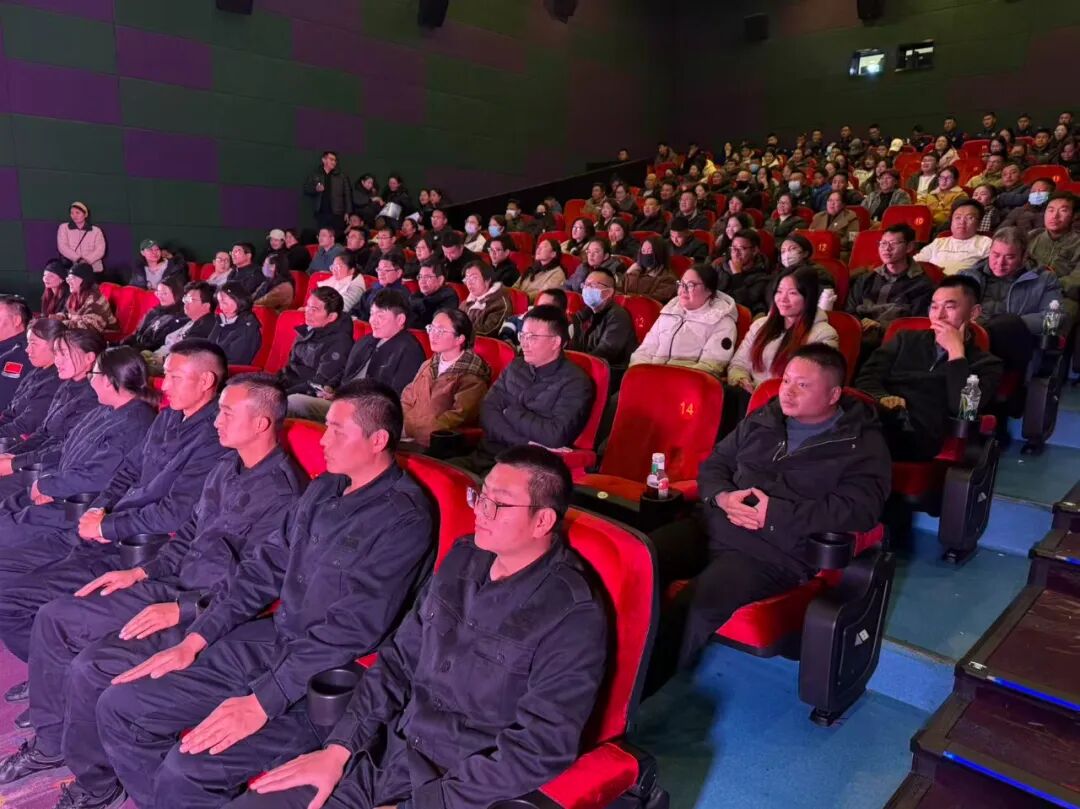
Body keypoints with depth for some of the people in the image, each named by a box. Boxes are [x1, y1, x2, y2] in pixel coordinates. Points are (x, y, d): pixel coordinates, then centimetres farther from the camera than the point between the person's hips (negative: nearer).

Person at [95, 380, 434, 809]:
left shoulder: (403, 519, -18)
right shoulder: (324, 489, 8)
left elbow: (352, 630, -21)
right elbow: (263, 569, 11)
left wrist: (260, 703, -20)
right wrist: (193, 641, 3)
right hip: (270, 643, 8)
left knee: (187, 770, -21)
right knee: (119, 707, 3)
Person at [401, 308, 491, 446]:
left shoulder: (472, 375, -5)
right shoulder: (428, 365, 19)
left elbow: (458, 418, -15)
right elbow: (407, 401, 16)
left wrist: (408, 429, -18)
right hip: (408, 438, 7)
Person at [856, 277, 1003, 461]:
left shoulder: (986, 364, 16)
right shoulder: (907, 339, 27)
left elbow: (963, 409, -4)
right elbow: (867, 377, 13)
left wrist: (956, 352, 1)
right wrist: (882, 398, -9)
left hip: (920, 436, -3)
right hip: (877, 419, 3)